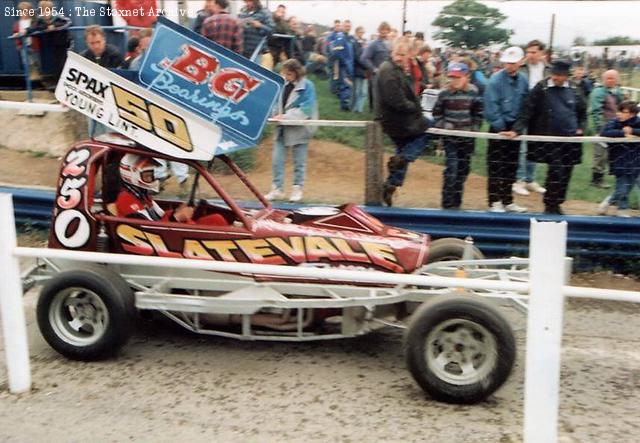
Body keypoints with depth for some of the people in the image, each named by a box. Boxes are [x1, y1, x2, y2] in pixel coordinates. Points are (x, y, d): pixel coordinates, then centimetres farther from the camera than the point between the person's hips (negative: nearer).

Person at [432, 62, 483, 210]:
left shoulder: (473, 93, -2)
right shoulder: (445, 93, -4)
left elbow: (478, 114, 5)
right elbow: (437, 113, 4)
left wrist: (474, 129, -5)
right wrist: (443, 126, -8)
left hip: (467, 138, 2)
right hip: (450, 137, -2)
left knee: (463, 170, 8)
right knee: (451, 168, -11)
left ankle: (456, 202, 20)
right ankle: (447, 203, -6)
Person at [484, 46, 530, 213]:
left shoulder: (523, 80, 3)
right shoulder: (495, 80, -12)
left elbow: (526, 105, 9)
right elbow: (491, 106, -16)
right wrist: (500, 127, -16)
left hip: (515, 128, 5)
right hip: (499, 128, -5)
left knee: (511, 166, 11)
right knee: (496, 166, -2)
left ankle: (507, 201, 21)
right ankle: (495, 201, 5)